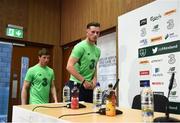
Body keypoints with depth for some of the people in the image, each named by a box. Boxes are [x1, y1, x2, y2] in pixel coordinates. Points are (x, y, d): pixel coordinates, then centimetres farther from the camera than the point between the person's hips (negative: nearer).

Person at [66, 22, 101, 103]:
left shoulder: (97, 50, 9)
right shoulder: (80, 47, -13)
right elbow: (69, 67, -20)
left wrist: (94, 79, 2)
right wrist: (84, 81, -19)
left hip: (89, 87, 7)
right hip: (76, 85, -7)